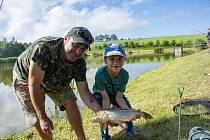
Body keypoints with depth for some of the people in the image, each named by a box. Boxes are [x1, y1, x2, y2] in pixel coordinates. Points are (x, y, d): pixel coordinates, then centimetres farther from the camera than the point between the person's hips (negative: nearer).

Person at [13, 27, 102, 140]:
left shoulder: (79, 63, -22)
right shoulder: (44, 48, -39)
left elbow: (84, 93, -16)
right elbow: (34, 85, -35)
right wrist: (43, 117, -31)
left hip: (55, 80, 4)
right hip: (26, 77, -4)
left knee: (70, 104, -7)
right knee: (38, 120, -7)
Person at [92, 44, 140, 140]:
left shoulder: (125, 74, -30)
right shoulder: (100, 74, -39)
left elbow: (119, 97, -22)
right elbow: (105, 98, -31)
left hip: (115, 93, 3)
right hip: (100, 93, -3)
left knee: (127, 109, 1)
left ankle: (130, 130, 29)